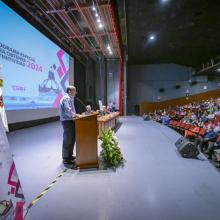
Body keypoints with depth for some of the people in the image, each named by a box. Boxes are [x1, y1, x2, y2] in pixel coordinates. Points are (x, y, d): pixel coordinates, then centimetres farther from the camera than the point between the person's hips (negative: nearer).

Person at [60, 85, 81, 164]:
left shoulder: (70, 98, 18)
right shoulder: (66, 98, -15)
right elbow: (68, 110, -25)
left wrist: (75, 115, 11)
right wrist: (76, 115, -23)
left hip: (70, 120, 11)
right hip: (67, 121, -11)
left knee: (72, 138, 16)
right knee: (67, 140, -5)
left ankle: (69, 155, 28)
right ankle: (66, 158, 5)